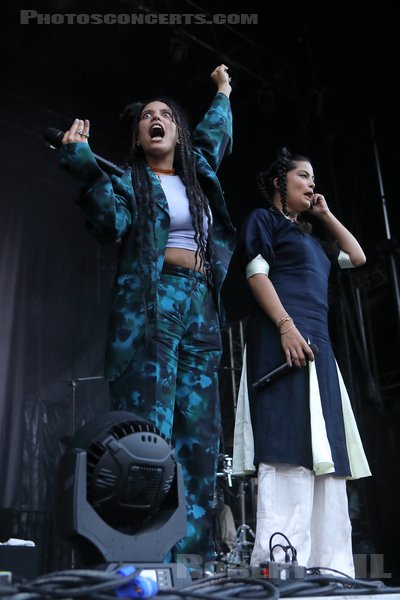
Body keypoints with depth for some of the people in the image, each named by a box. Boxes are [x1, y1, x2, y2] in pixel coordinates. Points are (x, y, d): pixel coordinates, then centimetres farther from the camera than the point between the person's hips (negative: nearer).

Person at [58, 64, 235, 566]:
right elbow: (110, 223, -11)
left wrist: (222, 93, 56)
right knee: (150, 431, -14)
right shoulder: (130, 181, 10)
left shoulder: (198, 175, 23)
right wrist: (82, 164, -19)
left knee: (199, 436, -1)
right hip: (150, 309, -5)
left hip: (202, 314, 5)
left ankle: (193, 558, 2)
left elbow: (215, 135, 43)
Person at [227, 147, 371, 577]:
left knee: (320, 449, 2)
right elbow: (256, 272, -7)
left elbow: (357, 257, 34)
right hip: (283, 339, -9)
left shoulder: (309, 236, 31)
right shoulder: (263, 219, 8)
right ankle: (280, 556, -21)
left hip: (317, 345, 9)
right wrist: (286, 324, -20)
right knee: (289, 445, -19)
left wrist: (326, 215, 30)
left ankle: (325, 561, 3)